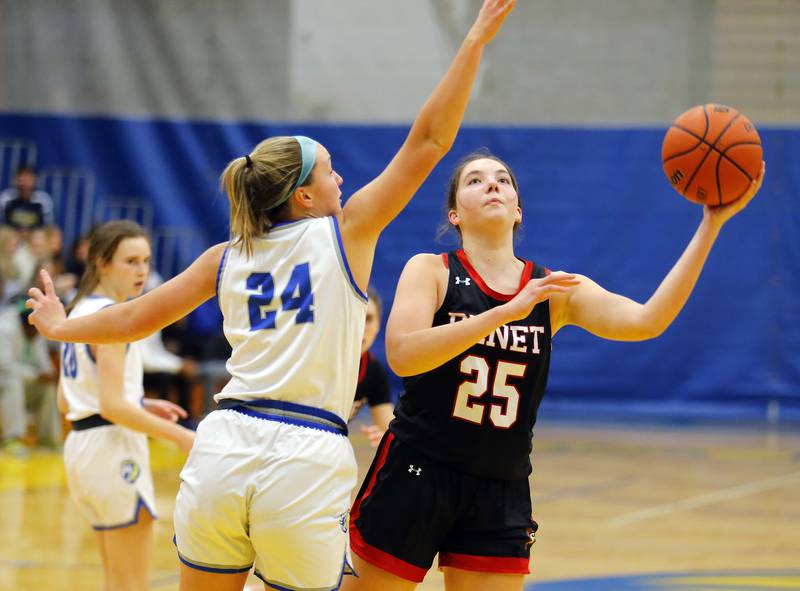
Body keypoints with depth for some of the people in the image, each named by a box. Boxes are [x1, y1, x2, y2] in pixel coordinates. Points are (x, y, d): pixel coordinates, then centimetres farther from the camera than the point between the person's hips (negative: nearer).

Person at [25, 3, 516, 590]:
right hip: (306, 462, -4)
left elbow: (132, 319, 20)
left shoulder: (227, 257, 13)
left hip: (224, 449, 4)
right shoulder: (347, 232, 3)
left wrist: (60, 326, 39)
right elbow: (429, 140, 2)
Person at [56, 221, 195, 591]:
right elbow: (112, 406, -21)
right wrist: (179, 436, -18)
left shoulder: (80, 311, 14)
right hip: (113, 448, -10)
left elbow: (65, 401, 18)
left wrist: (143, 405, 15)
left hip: (82, 445, 10)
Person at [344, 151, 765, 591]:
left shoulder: (556, 291, 3)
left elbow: (645, 321, -12)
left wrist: (711, 225, -18)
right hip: (416, 475, -3)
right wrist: (506, 311, -29)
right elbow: (402, 355, -22)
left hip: (502, 492, 3)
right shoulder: (430, 271, -5)